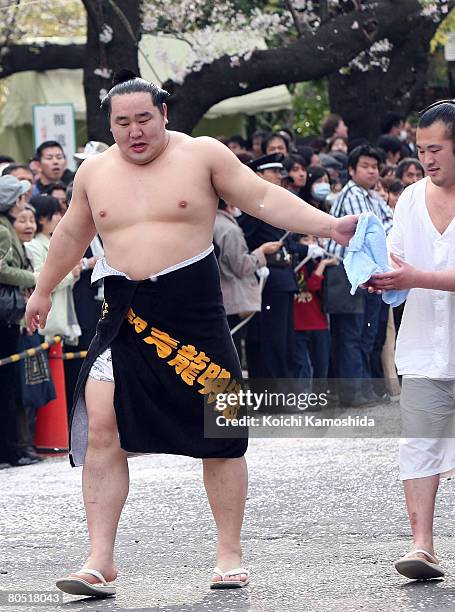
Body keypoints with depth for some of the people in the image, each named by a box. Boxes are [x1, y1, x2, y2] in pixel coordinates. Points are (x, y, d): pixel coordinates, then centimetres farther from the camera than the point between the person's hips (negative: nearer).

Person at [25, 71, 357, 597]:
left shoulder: (202, 155, 0)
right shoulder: (95, 172, 9)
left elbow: (264, 199, 0)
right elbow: (72, 234, 24)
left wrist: (328, 225, -8)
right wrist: (43, 291, 34)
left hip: (195, 314, -2)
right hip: (125, 318, 2)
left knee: (221, 435, 2)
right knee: (100, 428, -11)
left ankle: (230, 555, 15)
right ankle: (100, 560, -8)